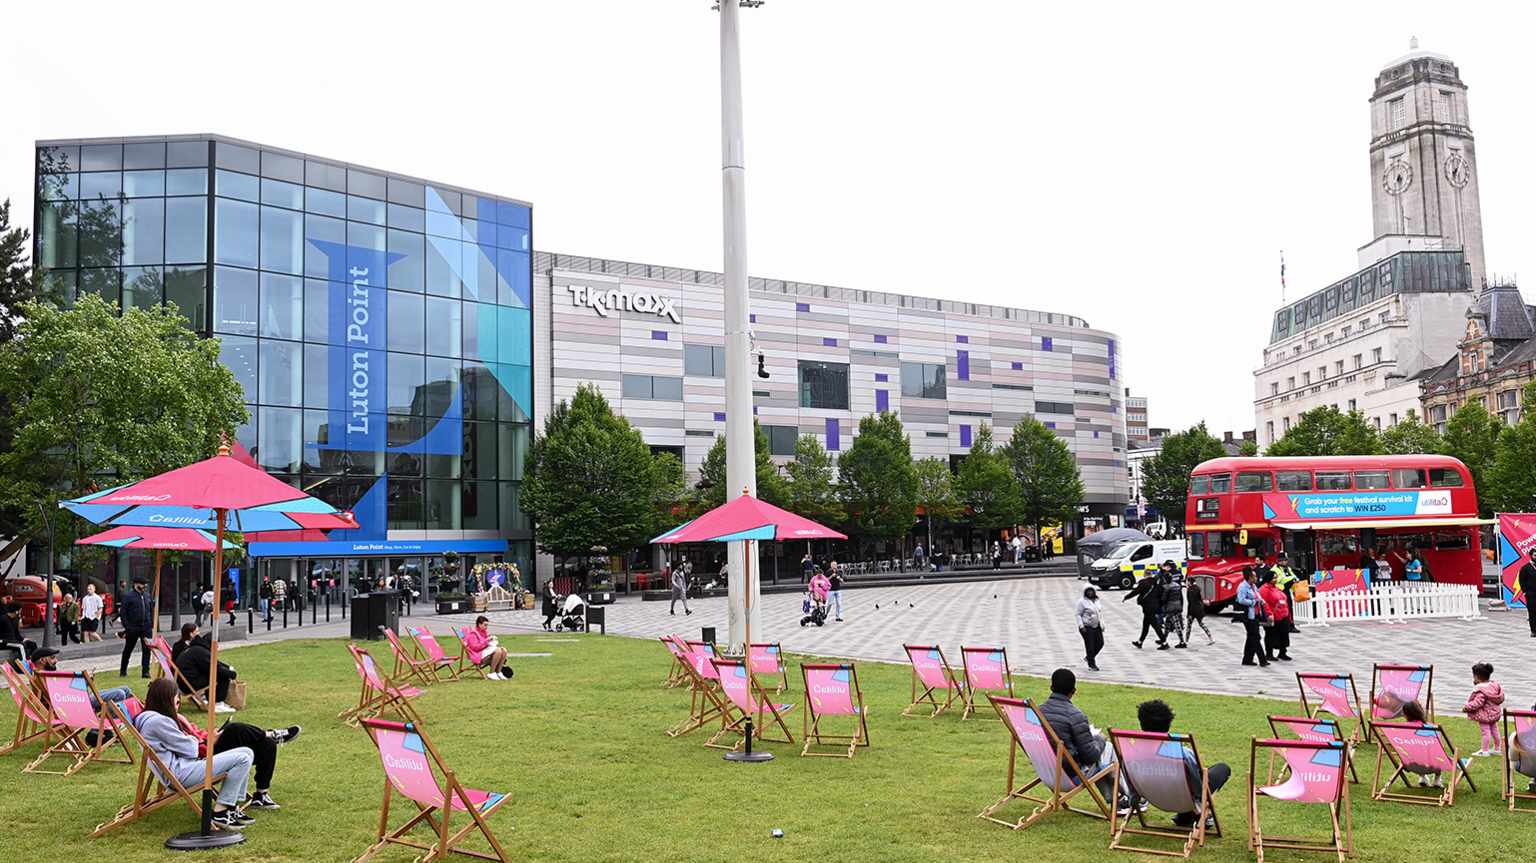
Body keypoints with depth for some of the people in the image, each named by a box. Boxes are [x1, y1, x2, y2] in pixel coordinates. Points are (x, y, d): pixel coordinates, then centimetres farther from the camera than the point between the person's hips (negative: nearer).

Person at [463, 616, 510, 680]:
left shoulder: (484, 632, 17)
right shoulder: (473, 633, -11)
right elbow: (475, 647, -19)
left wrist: (491, 642, 7)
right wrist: (486, 641, -21)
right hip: (478, 654, -9)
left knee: (504, 650, -13)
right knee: (498, 651, -31)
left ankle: (498, 672, -13)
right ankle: (491, 673, -24)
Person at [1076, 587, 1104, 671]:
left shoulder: (1096, 600, 10)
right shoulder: (1082, 602, -11)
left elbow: (1100, 612, 21)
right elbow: (1078, 615, -12)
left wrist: (1102, 622, 15)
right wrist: (1081, 626, -18)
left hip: (1097, 626, 7)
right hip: (1087, 628, -7)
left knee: (1100, 643, 5)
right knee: (1090, 646, -4)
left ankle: (1089, 657, 26)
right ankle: (1091, 665, 4)